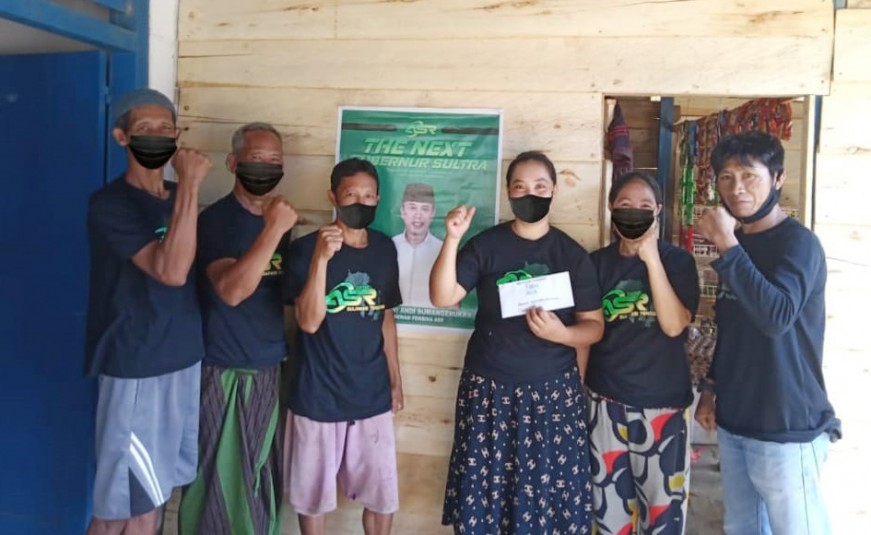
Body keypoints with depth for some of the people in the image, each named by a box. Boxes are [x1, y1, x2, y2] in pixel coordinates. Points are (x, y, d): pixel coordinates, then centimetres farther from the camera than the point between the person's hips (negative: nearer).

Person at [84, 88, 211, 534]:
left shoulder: (177, 197, 8)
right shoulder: (109, 204, -14)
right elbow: (171, 271, -29)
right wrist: (190, 186, -28)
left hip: (185, 359, 7)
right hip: (135, 368, -6)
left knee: (153, 493, 18)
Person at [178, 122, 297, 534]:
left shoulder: (280, 221, 7)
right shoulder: (214, 220, -12)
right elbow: (230, 291, -28)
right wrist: (273, 230, -30)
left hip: (271, 372, 6)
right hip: (225, 374, -6)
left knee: (265, 478, 17)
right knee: (221, 481, 5)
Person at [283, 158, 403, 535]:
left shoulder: (385, 248, 3)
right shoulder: (306, 247, -10)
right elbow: (308, 321, -19)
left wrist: (395, 379, 13)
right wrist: (321, 258, -29)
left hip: (372, 395, 3)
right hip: (318, 396, -3)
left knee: (383, 496, 11)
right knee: (312, 494, 14)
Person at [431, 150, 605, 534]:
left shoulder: (573, 254, 1)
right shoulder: (486, 245, -1)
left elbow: (594, 326, 1)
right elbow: (442, 298, -11)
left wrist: (561, 333, -19)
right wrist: (452, 240, -21)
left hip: (553, 392, 1)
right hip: (489, 391, 0)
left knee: (552, 495, 5)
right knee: (482, 493, 5)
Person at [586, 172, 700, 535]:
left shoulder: (677, 261, -3)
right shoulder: (597, 263, 2)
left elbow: (674, 325, -17)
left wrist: (651, 258, -20)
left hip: (663, 402, -2)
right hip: (607, 400, 2)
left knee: (663, 504, 8)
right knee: (609, 505, 12)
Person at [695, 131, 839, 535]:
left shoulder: (799, 243, -13)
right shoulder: (738, 243, 8)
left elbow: (776, 317, -31)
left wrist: (726, 246, -27)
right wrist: (712, 389, 15)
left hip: (786, 428, -7)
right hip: (734, 422, 7)